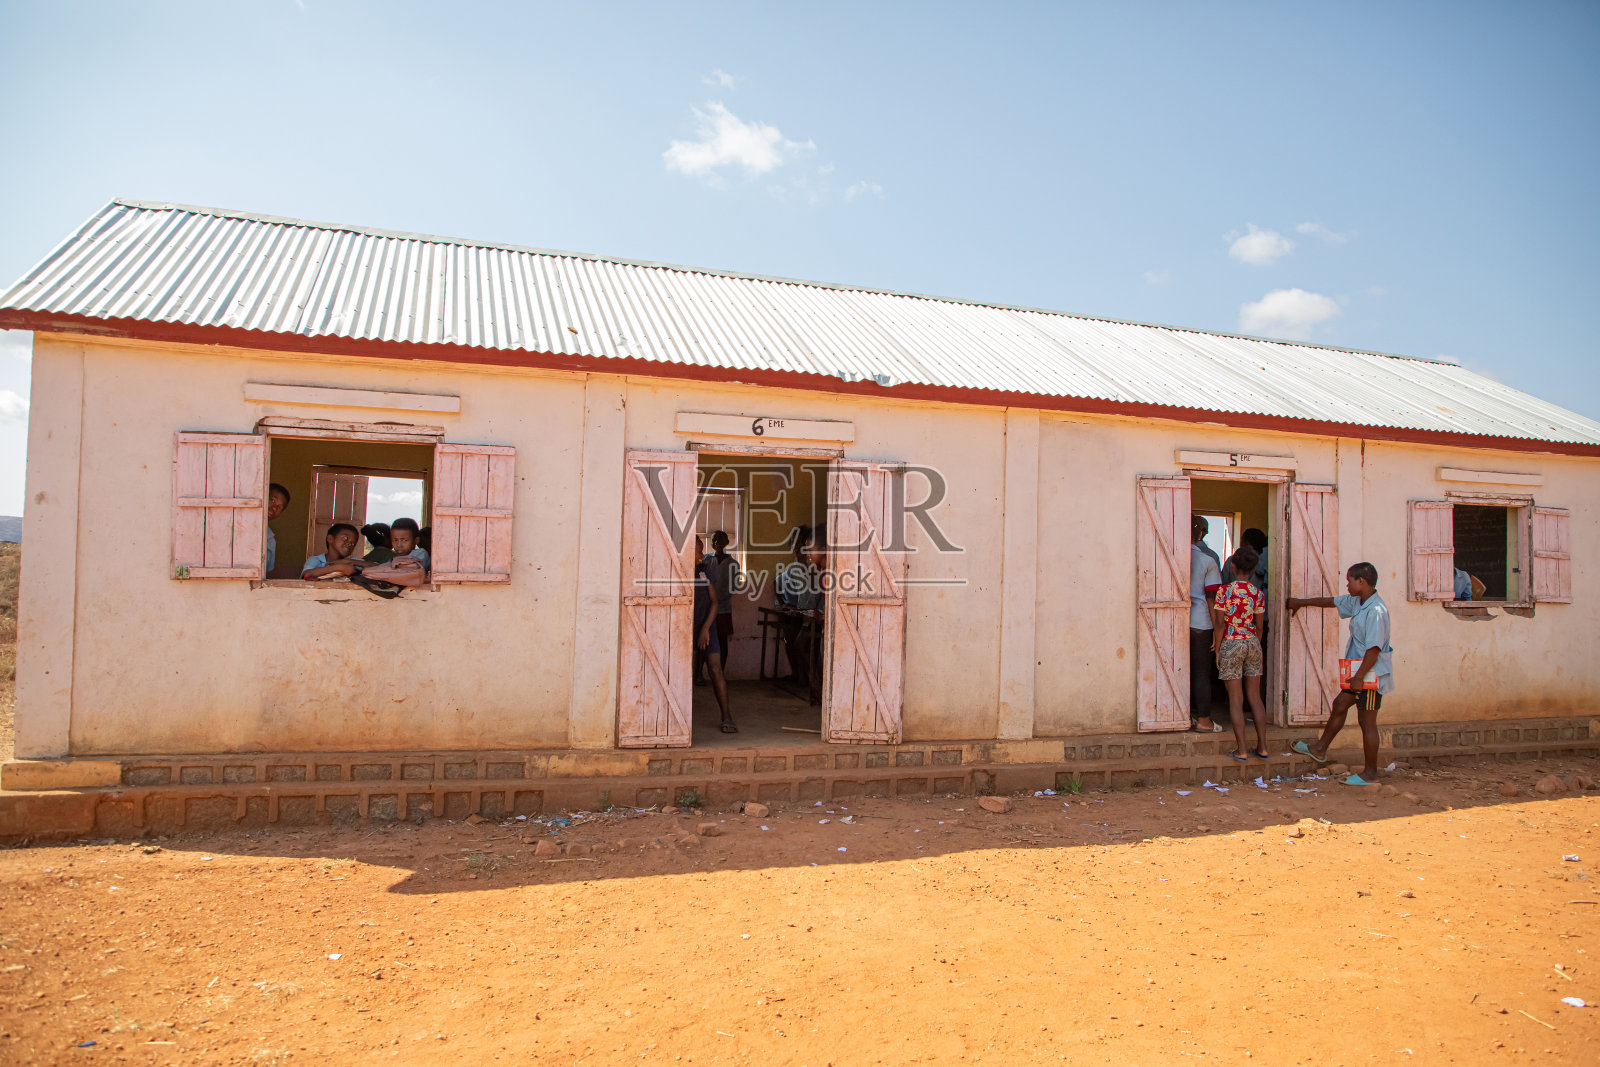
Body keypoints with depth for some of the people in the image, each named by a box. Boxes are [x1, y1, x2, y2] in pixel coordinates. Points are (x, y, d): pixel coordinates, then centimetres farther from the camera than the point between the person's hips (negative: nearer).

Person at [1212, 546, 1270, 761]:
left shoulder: (1224, 591, -11)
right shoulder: (1258, 593, 1)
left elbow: (1220, 624, -12)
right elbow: (1259, 626, 6)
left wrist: (1217, 649, -2)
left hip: (1231, 644, -4)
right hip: (1252, 643, 4)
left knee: (1236, 699, 1)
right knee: (1255, 697, 11)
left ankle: (1241, 750, 2)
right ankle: (1262, 748, 13)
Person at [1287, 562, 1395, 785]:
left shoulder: (1376, 610, -23)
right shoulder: (1357, 601, 6)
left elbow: (1374, 649, -25)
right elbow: (1332, 601, 23)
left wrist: (1359, 677, -23)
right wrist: (1301, 602, 34)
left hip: (1372, 674, -10)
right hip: (1360, 672, 10)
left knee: (1367, 721, 0)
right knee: (1340, 705, 19)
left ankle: (1370, 773, 11)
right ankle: (1320, 749, 32)